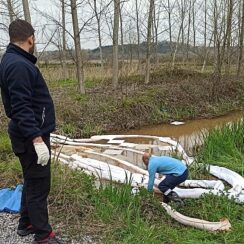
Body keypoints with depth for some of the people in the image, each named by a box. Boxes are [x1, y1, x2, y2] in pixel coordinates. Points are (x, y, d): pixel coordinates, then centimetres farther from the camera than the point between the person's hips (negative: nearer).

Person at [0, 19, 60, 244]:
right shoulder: (19, 65, -21)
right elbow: (21, 108, -26)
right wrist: (37, 139, -27)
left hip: (29, 134, 10)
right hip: (32, 135, -10)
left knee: (32, 181, 19)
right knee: (39, 185, -1)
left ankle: (26, 224, 34)